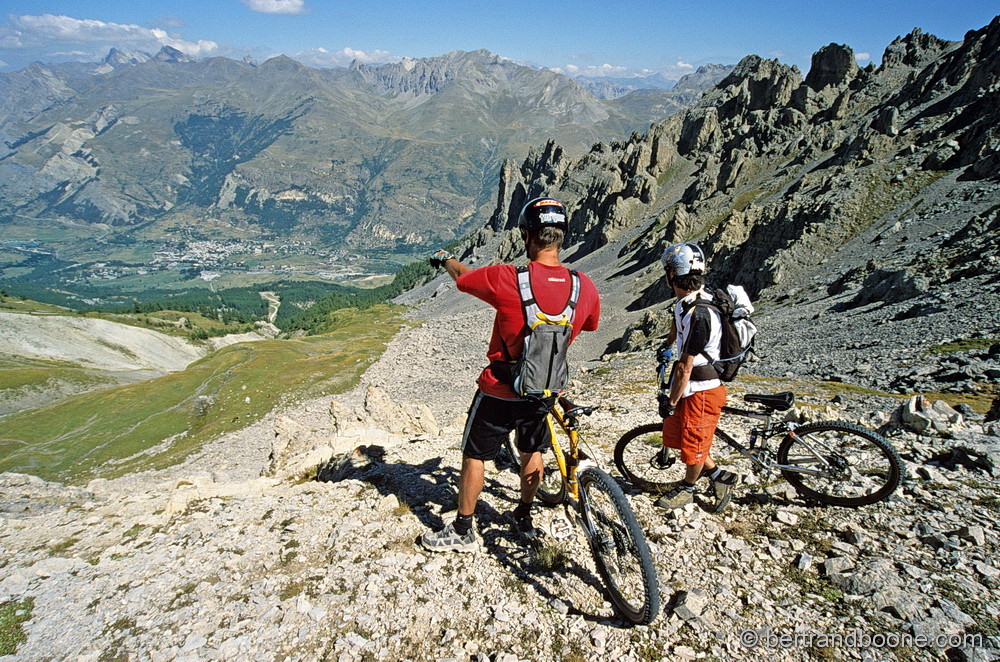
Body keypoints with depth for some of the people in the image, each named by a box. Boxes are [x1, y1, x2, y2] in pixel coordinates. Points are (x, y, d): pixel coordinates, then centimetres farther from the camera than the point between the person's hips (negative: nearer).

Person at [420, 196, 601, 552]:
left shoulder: (505, 279, -24)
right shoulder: (585, 287, -12)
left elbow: (462, 276, -4)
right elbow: (589, 324, 9)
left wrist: (446, 258, 19)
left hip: (499, 391, -4)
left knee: (474, 456, 14)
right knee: (532, 451, 25)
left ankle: (462, 532, 28)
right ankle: (524, 518, 44)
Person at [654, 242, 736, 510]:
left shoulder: (698, 314, -30)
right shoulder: (685, 302, -1)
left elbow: (685, 367, -25)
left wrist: (671, 402, -15)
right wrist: (666, 347, 42)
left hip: (702, 388, -9)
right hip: (691, 383, 9)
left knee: (693, 441, 10)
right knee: (674, 431, 18)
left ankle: (687, 488, 33)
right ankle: (717, 474, 34)